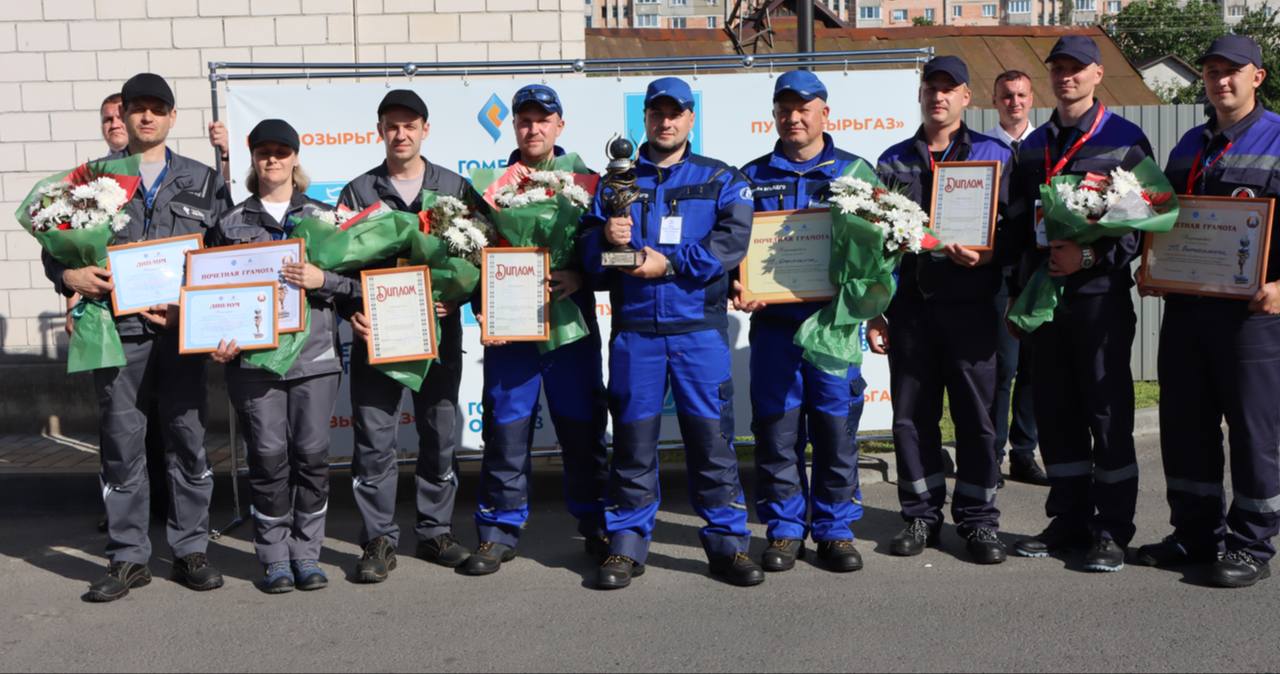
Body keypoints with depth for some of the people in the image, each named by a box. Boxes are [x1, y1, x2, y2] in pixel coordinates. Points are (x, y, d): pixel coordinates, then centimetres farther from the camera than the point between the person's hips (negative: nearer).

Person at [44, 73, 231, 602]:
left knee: (189, 440, 4)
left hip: (180, 330, 0)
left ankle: (190, 549, 16)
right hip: (117, 330, 0)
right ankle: (128, 558, 14)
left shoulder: (201, 181, 11)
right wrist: (70, 276, -11)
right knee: (122, 445, 4)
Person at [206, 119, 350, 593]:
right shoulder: (231, 223, 10)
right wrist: (219, 340, -3)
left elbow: (354, 280, 8)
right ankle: (274, 557, 11)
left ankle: (306, 553, 14)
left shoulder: (322, 217, 11)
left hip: (315, 353, 0)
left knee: (312, 454, 1)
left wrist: (321, 280, -10)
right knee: (268, 457, -1)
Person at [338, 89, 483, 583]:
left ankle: (436, 532, 21)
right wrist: (352, 311, -10)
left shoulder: (455, 188, 7)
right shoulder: (358, 191, 6)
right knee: (373, 441, 0)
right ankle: (380, 541, 10)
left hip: (439, 332, 1)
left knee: (441, 438, 8)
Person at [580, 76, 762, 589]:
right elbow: (588, 253, 11)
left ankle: (728, 543, 9)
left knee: (712, 434, -1)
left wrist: (670, 262, -12)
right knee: (633, 437, 3)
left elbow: (732, 240, -5)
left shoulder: (721, 180, 11)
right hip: (634, 329, 1)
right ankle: (626, 545, 13)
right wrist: (606, 238, -12)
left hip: (700, 325, -1)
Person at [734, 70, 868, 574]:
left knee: (837, 426, 2)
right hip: (773, 323, 1)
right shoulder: (752, 177, 13)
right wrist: (737, 288, -7)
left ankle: (836, 528, 15)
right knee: (776, 428, 3)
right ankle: (784, 529, 15)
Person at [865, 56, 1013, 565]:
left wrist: (985, 256, -20)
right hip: (909, 306, 2)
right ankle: (921, 515, 19)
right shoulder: (894, 161, 14)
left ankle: (978, 519, 13)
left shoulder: (994, 155, 7)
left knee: (976, 414, 1)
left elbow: (1010, 228, 2)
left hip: (970, 305, -2)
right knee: (911, 414, 7)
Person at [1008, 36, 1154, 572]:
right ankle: (1069, 521, 19)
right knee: (1055, 412, 8)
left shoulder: (1125, 140, -1)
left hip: (1100, 294, -5)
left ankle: (1112, 530, 6)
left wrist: (1090, 256, -19)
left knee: (1108, 412, -2)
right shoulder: (1032, 147, 15)